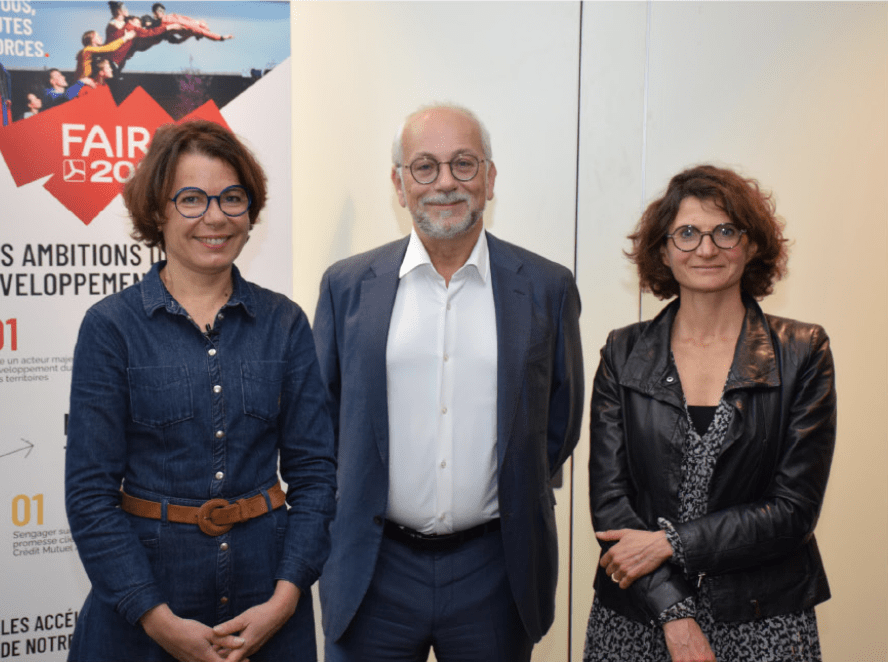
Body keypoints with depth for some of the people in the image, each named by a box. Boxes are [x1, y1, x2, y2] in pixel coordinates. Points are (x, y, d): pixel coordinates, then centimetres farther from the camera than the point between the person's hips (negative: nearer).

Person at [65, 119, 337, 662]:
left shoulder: (284, 323, 0)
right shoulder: (112, 327, -6)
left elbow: (315, 470, 0)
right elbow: (90, 491, -7)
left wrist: (286, 597, -10)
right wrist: (157, 617, -13)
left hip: (266, 584, 2)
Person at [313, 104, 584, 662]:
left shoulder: (547, 288, 0)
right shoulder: (347, 286, 1)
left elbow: (560, 423, 8)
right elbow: (320, 414, 9)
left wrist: (512, 503, 6)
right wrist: (358, 509, 7)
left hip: (494, 570, 0)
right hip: (374, 572, 1)